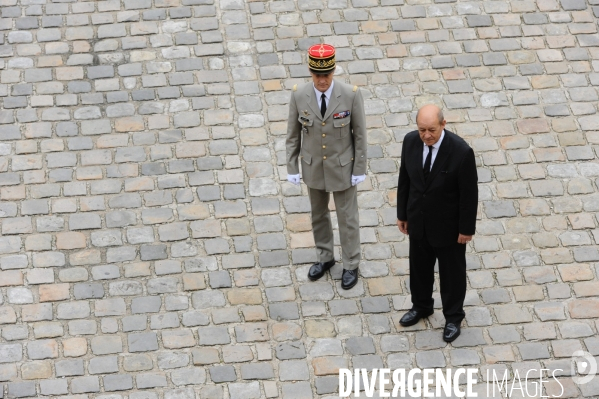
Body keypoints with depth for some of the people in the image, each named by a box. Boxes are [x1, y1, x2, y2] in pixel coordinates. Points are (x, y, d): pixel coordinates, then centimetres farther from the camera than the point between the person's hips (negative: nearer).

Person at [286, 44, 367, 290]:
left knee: (347, 217, 11)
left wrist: (360, 169, -8)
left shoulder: (351, 95, -21)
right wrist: (292, 168, -1)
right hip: (313, 166, 2)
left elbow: (360, 134, -11)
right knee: (318, 214, 20)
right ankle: (324, 257, 42)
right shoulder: (299, 96, -15)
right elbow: (293, 135, -3)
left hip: (342, 167, -2)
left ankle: (350, 265, 29)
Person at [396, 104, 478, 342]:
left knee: (452, 272, 17)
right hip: (418, 221, 4)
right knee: (419, 268, 24)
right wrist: (402, 214, 7)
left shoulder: (461, 152, -29)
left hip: (448, 225, -4)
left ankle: (453, 316, 39)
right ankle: (421, 306, 49)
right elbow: (404, 179, 0)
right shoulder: (410, 141, -15)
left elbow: (469, 193, -18)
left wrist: (467, 228, -11)